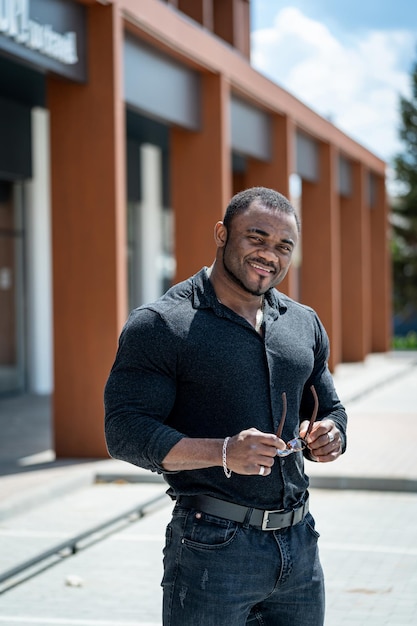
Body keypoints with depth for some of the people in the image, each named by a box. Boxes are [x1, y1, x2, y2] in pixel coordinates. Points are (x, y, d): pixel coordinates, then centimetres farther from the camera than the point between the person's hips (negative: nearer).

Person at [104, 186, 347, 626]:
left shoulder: (305, 324, 13)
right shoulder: (159, 325, -7)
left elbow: (330, 408, 23)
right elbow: (125, 432, -13)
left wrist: (329, 438, -1)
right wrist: (223, 452, -26)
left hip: (299, 542, 6)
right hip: (212, 548, -6)